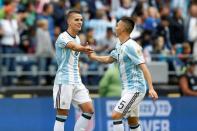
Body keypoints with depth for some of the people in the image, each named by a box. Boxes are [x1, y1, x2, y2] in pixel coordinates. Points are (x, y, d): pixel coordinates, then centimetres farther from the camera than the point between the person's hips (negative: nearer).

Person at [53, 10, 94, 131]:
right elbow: (73, 46, -36)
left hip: (77, 82, 8)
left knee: (89, 110, 0)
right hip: (64, 81, -8)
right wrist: (83, 49, -57)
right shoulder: (63, 37, -12)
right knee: (62, 115, -6)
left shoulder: (77, 39, 15)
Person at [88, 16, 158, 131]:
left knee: (116, 116, -15)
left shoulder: (131, 46, -16)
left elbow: (143, 67, -21)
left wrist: (151, 88, -28)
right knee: (133, 121, 13)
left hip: (135, 89, -9)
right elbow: (109, 59, 29)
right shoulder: (119, 45, 11)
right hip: (127, 88, 9)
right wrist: (93, 56, 17)